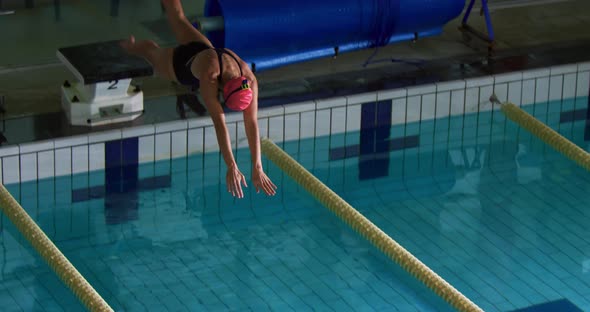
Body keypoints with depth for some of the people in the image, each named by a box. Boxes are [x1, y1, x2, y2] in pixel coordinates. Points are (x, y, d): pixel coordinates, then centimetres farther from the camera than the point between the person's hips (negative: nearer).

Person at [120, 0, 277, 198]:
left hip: (204, 50, 4)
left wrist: (257, 169, -47)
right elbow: (219, 122, -58)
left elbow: (252, 123, -43)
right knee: (151, 50, 32)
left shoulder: (249, 80, -41)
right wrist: (231, 167, -63)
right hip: (180, 61, -4)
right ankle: (131, 46, 65)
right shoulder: (209, 76, -54)